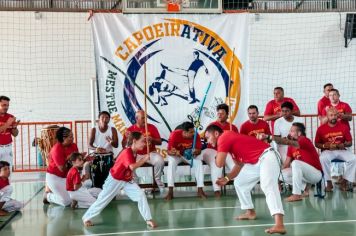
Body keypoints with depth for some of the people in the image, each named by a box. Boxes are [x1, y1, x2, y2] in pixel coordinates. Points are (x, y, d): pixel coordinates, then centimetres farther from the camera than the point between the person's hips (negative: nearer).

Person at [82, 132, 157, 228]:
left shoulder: (134, 152, -2)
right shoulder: (127, 152, -29)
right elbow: (132, 167, -42)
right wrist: (144, 159, -33)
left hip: (127, 180, 7)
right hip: (115, 180, -7)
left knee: (141, 195, -9)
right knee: (103, 200, 4)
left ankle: (148, 219, -5)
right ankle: (86, 218, 22)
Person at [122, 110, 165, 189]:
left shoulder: (152, 127, 0)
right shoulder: (130, 129, -1)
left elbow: (160, 142, 1)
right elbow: (124, 146, -1)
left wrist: (152, 139, -19)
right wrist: (127, 138, -21)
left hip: (150, 153, 0)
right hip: (136, 155, 0)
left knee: (160, 161, -29)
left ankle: (157, 179, -1)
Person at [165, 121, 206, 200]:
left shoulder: (196, 135, -20)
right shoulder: (175, 135, -27)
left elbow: (199, 150, -14)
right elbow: (169, 151, -24)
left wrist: (195, 151, -37)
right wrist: (174, 152, -47)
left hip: (190, 155, 2)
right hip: (176, 155, -2)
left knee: (199, 162, -26)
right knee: (172, 162, -33)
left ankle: (200, 190, -24)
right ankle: (170, 191, -34)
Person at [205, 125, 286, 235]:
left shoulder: (223, 138, -9)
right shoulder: (229, 138, 21)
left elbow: (219, 163, -15)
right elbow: (240, 163, 24)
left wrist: (218, 154, 7)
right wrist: (227, 178, 14)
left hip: (266, 157, -11)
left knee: (269, 188, -27)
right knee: (239, 182, 22)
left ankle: (279, 225, -44)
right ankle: (250, 212, 32)